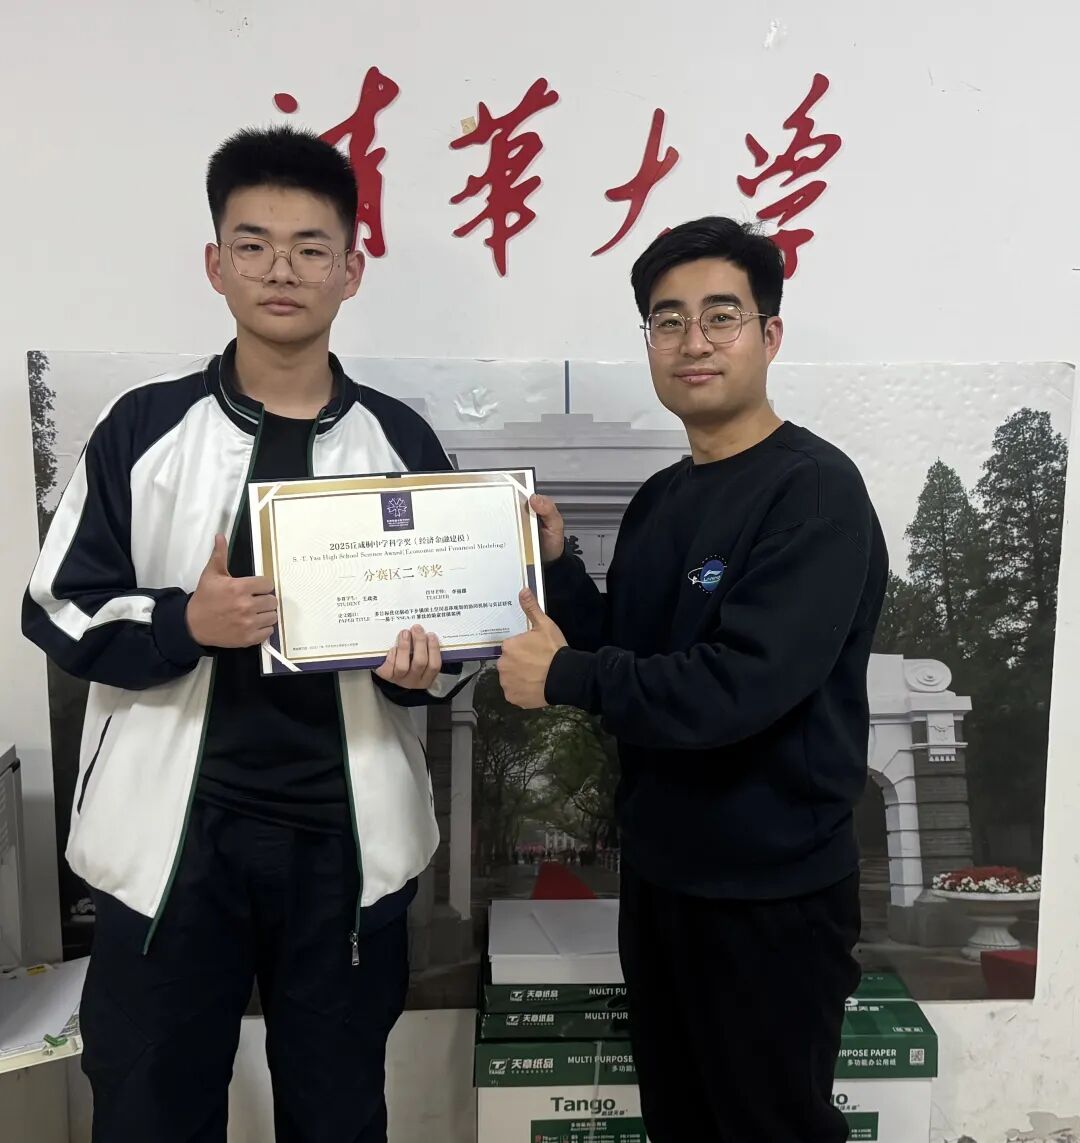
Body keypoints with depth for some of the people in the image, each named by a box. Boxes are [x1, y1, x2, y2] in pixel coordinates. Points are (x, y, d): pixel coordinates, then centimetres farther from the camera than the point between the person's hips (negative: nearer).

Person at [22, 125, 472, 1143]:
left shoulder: (401, 442, 2)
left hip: (345, 836, 1)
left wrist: (422, 665, -14)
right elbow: (57, 611, -1)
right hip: (175, 832, 0)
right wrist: (185, 623, -19)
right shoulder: (144, 429, -1)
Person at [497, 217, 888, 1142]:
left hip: (771, 894, -7)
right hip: (659, 873, 7)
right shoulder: (660, 498, 7)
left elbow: (741, 687, -28)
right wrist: (554, 559, -6)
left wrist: (564, 676, -18)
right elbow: (626, 654, 8)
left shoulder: (814, 491, -18)